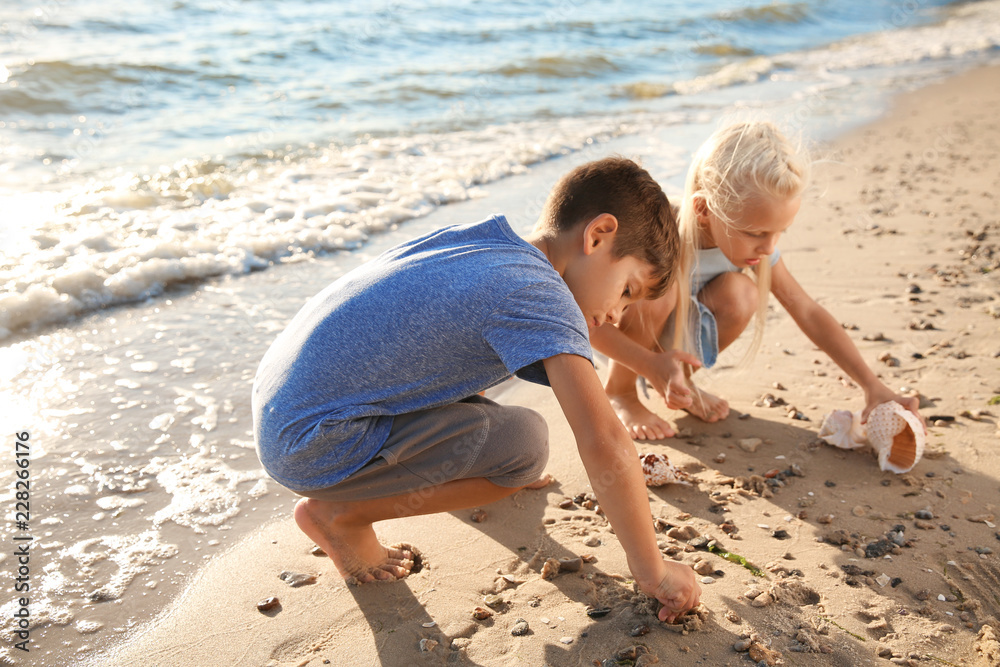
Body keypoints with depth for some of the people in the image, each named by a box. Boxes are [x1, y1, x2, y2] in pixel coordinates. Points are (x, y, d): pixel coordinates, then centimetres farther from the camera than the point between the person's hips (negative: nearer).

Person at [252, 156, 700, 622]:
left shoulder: (480, 239, 9)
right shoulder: (542, 298, -17)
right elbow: (604, 444, -25)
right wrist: (652, 569, -12)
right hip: (313, 448, -9)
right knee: (524, 443, -14)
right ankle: (338, 513, -2)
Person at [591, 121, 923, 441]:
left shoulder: (753, 242, -18)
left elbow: (807, 311, -10)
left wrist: (874, 386, -15)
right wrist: (651, 366, -43)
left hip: (674, 340, 4)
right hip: (625, 338, -4)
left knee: (739, 295, -25)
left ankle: (680, 382, 3)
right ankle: (619, 391, -9)